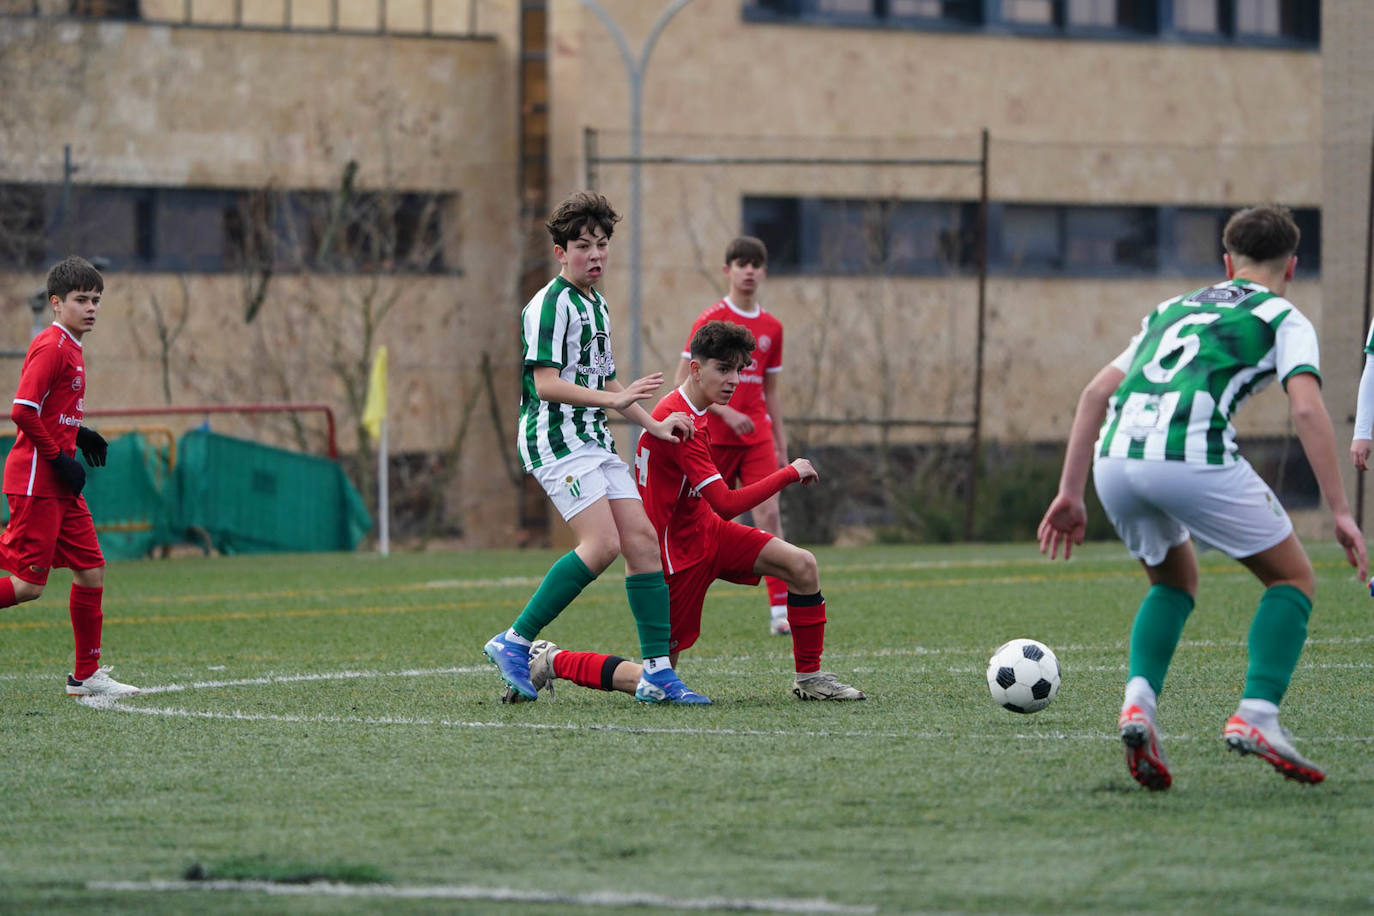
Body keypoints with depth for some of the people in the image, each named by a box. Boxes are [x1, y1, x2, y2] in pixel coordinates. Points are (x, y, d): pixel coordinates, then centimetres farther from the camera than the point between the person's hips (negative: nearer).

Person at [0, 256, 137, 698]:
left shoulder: (70, 348, 16)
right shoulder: (51, 347, -14)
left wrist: (78, 434, 13)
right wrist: (59, 457, -17)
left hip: (61, 487, 10)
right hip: (36, 482, -10)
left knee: (91, 570, 7)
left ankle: (87, 675, 12)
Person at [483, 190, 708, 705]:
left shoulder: (597, 305, 19)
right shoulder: (550, 304, -10)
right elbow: (546, 383, -18)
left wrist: (653, 425, 22)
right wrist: (616, 399, -23)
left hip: (594, 441, 9)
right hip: (555, 439, -9)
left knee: (642, 540, -1)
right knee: (602, 543, -20)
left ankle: (658, 673, 0)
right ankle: (514, 643, -11)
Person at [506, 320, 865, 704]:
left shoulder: (693, 413, 7)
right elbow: (726, 503, -30)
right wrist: (789, 473, -21)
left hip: (705, 531, 10)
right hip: (677, 554, -10)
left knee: (803, 565, -6)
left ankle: (809, 677, 5)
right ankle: (553, 662, 11)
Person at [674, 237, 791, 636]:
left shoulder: (771, 327, 10)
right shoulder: (710, 320, -6)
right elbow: (684, 380, -9)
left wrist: (781, 443, 16)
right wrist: (725, 411, -19)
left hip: (757, 437, 4)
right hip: (713, 435, -4)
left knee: (769, 513, -10)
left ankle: (780, 611, -14)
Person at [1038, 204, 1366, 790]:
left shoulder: (1174, 309, 31)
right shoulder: (1283, 319, 16)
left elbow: (1096, 393, 24)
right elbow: (1307, 410, -1)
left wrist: (1069, 493, 24)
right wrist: (1340, 513, -2)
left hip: (1115, 457, 5)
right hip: (1194, 455, -5)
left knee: (1175, 582, 30)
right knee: (1293, 578, 14)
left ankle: (1138, 701, 6)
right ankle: (1257, 715, -4)